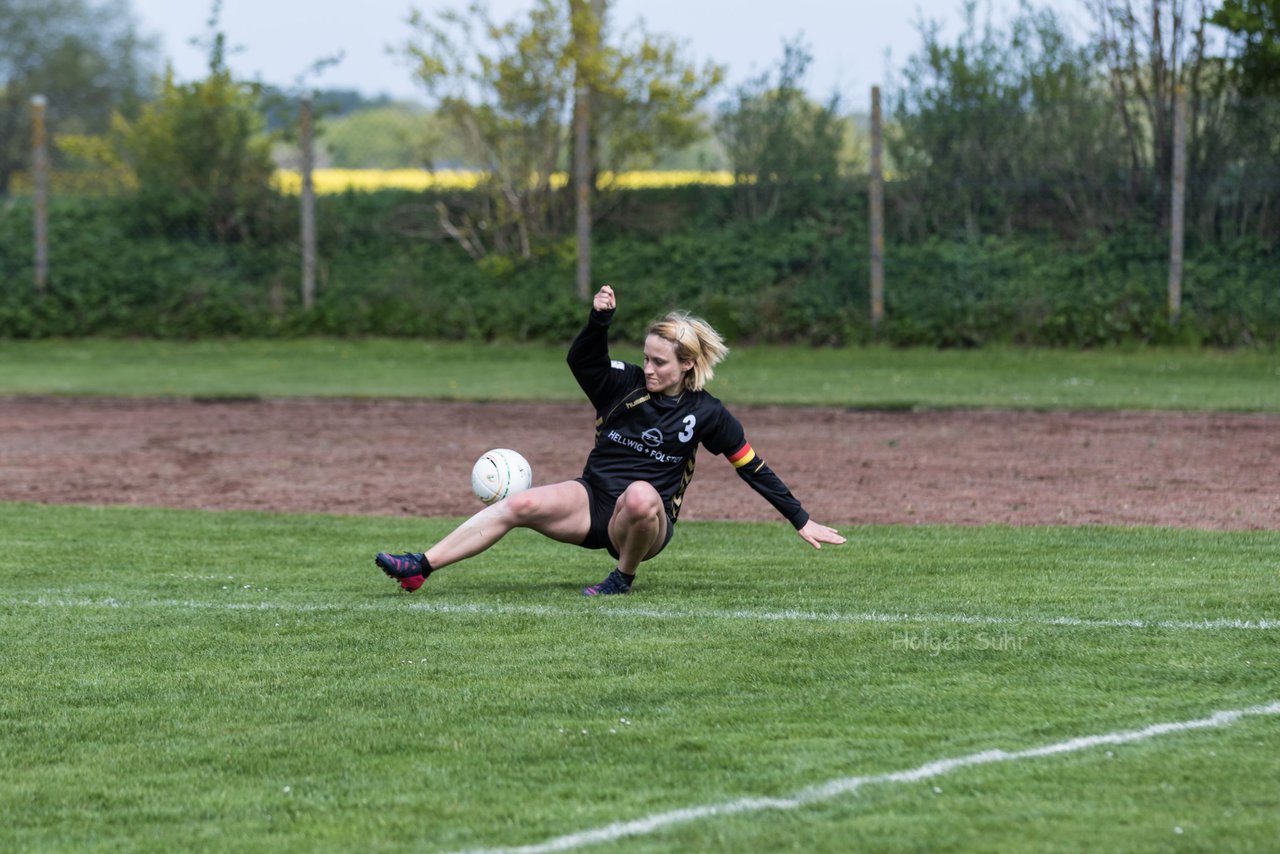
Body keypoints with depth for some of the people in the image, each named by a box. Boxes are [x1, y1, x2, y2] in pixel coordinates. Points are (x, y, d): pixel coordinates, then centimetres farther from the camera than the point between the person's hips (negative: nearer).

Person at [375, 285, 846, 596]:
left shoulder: (706, 414, -4)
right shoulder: (626, 385, 1)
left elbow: (753, 468, 2)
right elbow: (581, 360, -16)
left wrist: (802, 521, 4)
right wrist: (599, 320, -34)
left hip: (650, 519, -3)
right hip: (593, 500, 3)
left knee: (640, 495, -40)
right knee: (519, 504, -22)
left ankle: (623, 577, -14)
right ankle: (419, 568, -28)